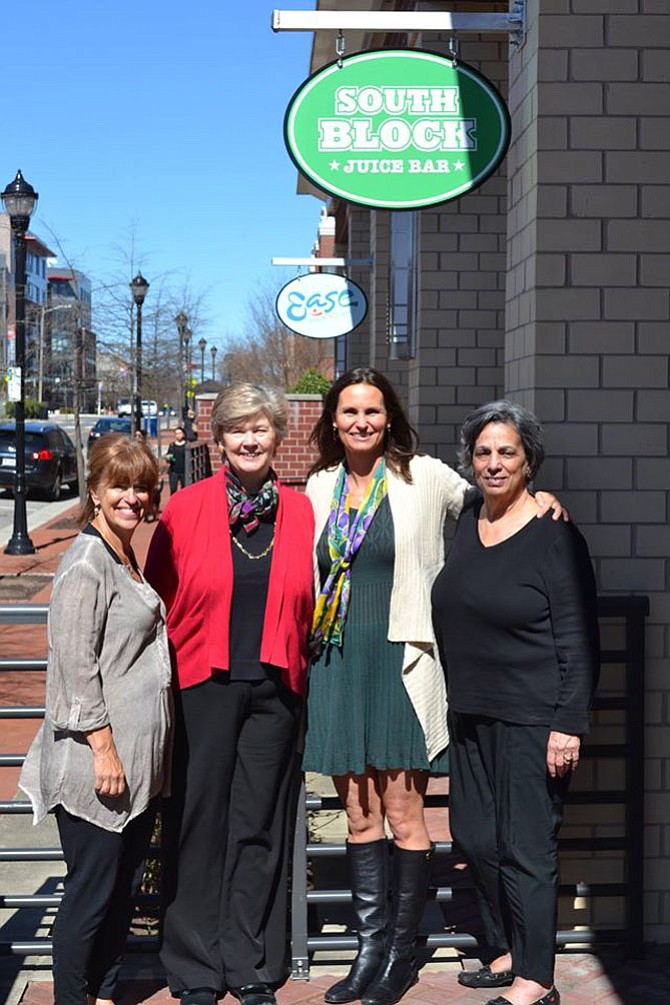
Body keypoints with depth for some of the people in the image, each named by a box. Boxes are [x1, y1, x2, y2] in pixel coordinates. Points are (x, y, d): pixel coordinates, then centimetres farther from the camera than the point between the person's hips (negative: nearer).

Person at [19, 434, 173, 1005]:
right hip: (98, 761, -9)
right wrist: (103, 747, -19)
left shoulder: (126, 557, 14)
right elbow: (75, 664, -18)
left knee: (125, 886, 15)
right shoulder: (85, 563, -14)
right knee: (92, 891, 0)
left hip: (140, 758, 9)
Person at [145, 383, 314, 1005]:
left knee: (260, 825, 8)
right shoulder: (185, 509, 0)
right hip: (202, 686, -1)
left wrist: (298, 661, 4)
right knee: (200, 822, 5)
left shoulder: (300, 512, 5)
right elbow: (158, 599, 4)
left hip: (274, 688, 2)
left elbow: (310, 603, 12)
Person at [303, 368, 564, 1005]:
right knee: (358, 815, 10)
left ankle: (401, 953, 15)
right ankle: (370, 948, 21)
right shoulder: (319, 488, 10)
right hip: (337, 665, 4)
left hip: (401, 662, -4)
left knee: (402, 815, 0)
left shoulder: (425, 478, -1)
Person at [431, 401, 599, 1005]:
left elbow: (578, 638, -12)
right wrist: (456, 699, 15)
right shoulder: (466, 522, 9)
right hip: (472, 714, 7)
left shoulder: (553, 535, -11)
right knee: (477, 839, 13)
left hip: (532, 717, -7)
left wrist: (568, 725, -16)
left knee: (526, 846, -2)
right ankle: (507, 952, 29)